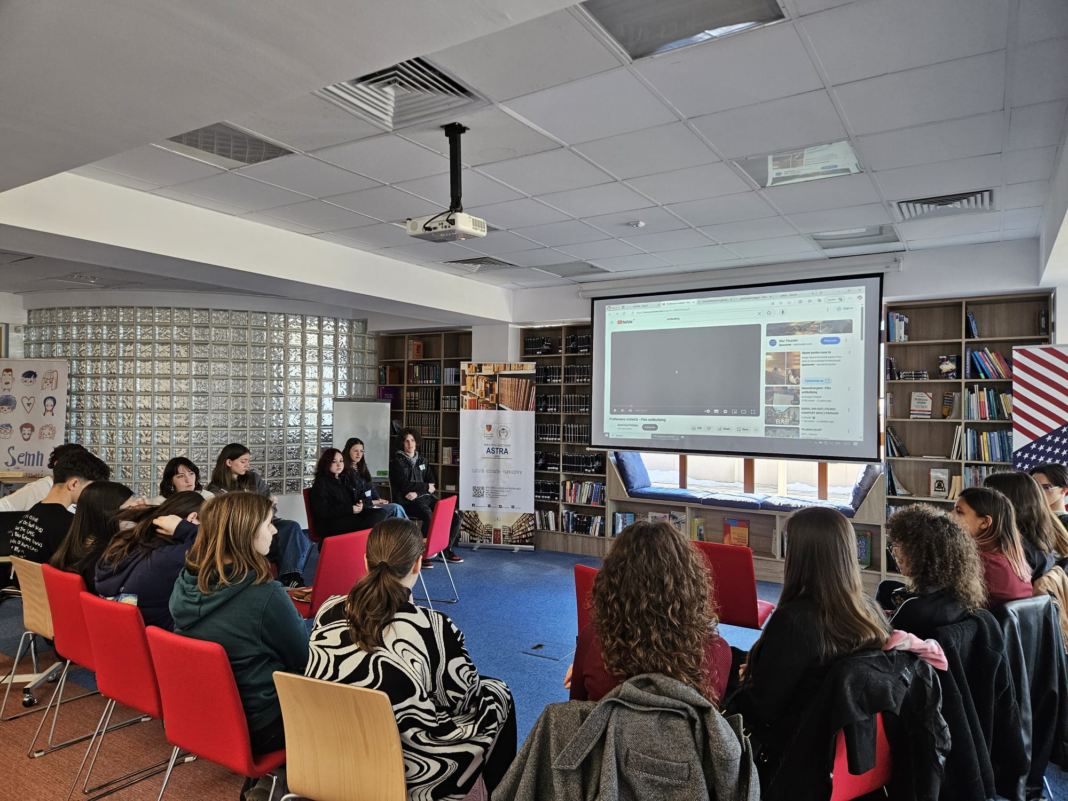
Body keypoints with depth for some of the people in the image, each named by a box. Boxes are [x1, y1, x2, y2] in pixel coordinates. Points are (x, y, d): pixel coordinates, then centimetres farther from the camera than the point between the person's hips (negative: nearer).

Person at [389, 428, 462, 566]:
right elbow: (405, 485, -12)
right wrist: (426, 487, -5)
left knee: (454, 515, -10)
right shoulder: (397, 462, -1)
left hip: (425, 497, 7)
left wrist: (417, 492, -8)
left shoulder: (423, 460, 17)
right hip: (408, 501, -6)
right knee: (430, 516, -36)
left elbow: (432, 483, 10)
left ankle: (446, 549, 3)